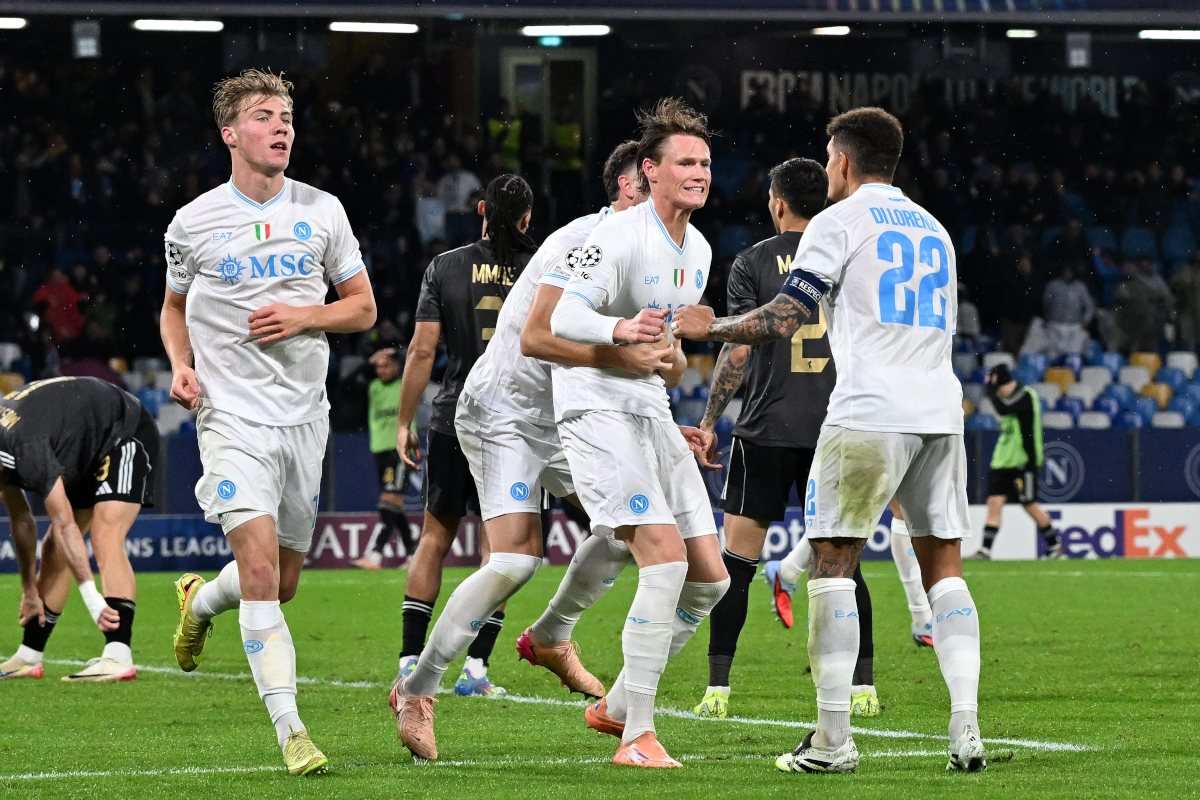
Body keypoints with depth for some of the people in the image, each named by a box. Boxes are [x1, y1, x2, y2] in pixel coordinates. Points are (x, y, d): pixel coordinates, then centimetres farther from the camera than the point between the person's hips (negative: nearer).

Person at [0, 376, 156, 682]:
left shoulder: (26, 449, -36)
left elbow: (64, 525, -37)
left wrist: (91, 597, -39)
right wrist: (29, 590, 13)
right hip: (86, 460, 10)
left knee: (105, 539, -26)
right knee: (56, 551, 8)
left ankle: (119, 658, -37)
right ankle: (28, 658, 16)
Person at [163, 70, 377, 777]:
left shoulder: (322, 211, 5)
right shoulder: (193, 223, 0)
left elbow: (363, 308, 10)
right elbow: (175, 307, 17)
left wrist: (305, 316, -9)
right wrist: (181, 365, -2)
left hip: (305, 418, 3)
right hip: (232, 417, -3)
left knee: (282, 583, 11)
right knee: (260, 562, -19)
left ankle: (199, 602, 45)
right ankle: (290, 730, -18)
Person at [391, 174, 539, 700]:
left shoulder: (445, 267, 0)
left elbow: (422, 350, -3)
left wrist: (404, 423, 3)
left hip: (454, 421, 1)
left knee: (435, 536, 11)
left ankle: (410, 659, 6)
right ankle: (476, 663, 0)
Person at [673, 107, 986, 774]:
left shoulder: (840, 221, 1)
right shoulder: (934, 230, 21)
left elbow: (788, 316, -8)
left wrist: (711, 329, 4)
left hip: (869, 413, -6)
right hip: (941, 412, 6)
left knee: (833, 561, -1)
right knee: (945, 567, 8)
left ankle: (834, 738, -8)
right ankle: (966, 730, -4)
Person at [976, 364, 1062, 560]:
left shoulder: (1025, 395, -12)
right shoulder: (1010, 398, 15)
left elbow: (1003, 409, -26)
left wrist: (990, 387, -17)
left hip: (1023, 461, -8)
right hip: (1003, 461, 8)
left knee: (1029, 505, -2)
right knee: (994, 501, -5)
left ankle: (1055, 545, 14)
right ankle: (985, 549, -11)